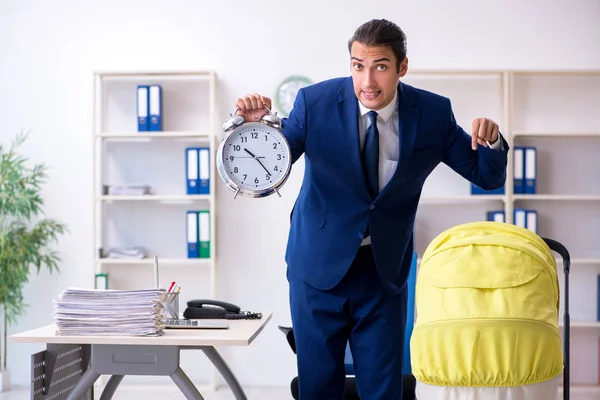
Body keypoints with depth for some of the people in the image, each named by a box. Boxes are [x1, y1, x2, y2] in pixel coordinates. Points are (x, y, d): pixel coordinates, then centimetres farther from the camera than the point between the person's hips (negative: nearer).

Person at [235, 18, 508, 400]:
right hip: (320, 266, -1)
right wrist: (256, 126, -30)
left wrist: (491, 142, -22)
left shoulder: (433, 113, -7)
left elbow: (488, 176, 0)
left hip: (385, 269, 1)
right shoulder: (315, 102, -11)